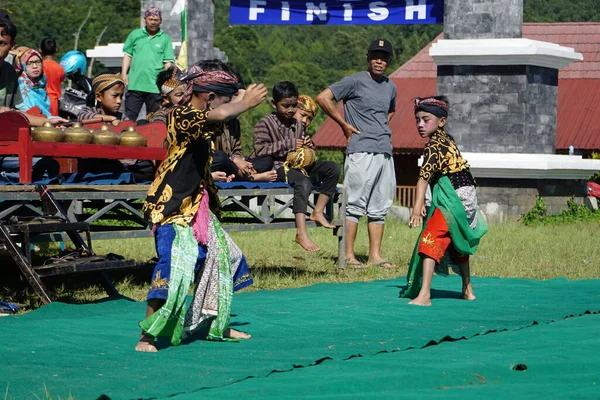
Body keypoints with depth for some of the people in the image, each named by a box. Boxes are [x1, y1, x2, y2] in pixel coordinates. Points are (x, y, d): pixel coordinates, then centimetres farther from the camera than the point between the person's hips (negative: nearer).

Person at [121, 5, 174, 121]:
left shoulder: (165, 39, 5)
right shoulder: (135, 34, 9)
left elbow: (168, 62, 3)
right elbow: (127, 55, 11)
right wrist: (124, 74, 1)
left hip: (155, 86, -1)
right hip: (134, 84, 1)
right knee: (129, 116, 2)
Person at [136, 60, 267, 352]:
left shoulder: (204, 122, 8)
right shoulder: (179, 116, -19)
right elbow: (219, 115, -33)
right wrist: (246, 103, -17)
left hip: (198, 204, 10)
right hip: (172, 207, -10)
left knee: (220, 258, 17)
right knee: (175, 266, -19)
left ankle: (218, 327, 32)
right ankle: (146, 337, -14)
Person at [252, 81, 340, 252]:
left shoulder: (297, 125, 18)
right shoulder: (265, 124, -3)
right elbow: (260, 150, -15)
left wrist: (309, 146, 0)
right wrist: (289, 144, -15)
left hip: (299, 165, 8)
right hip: (278, 167, -8)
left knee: (332, 168, -7)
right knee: (303, 182, -36)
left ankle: (318, 211, -8)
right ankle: (301, 233, -45)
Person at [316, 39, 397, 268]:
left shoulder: (390, 87, 17)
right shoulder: (355, 81, -4)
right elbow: (323, 97, -9)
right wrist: (344, 124, -6)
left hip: (385, 152, 7)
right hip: (361, 152, -7)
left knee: (380, 208, 8)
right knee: (355, 205, -6)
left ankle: (375, 255, 12)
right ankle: (348, 255, -4)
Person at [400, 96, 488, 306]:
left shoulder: (434, 146, -17)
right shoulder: (447, 139, 12)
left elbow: (424, 177, -29)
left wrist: (417, 208, -39)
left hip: (453, 200, -10)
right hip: (465, 197, 10)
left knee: (430, 240, -18)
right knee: (459, 245, 27)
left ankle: (424, 295, -29)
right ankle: (467, 290, 42)